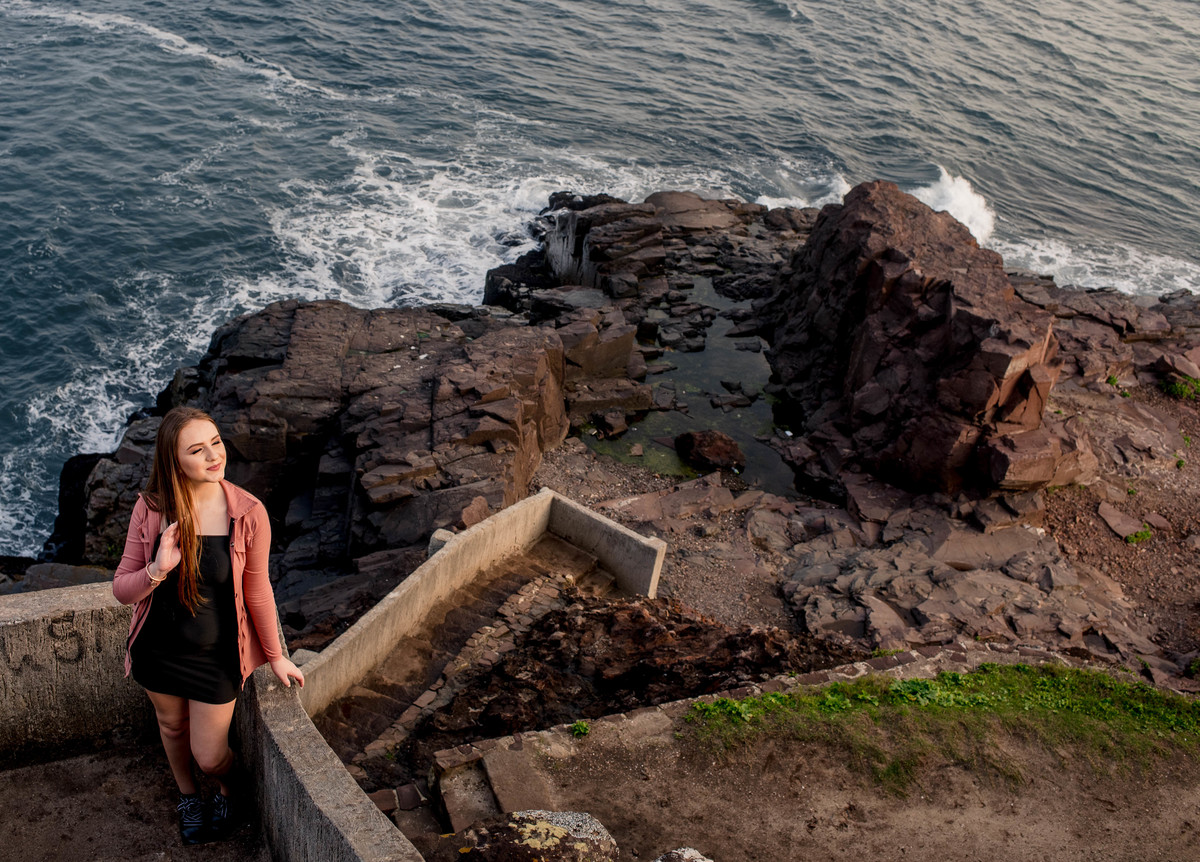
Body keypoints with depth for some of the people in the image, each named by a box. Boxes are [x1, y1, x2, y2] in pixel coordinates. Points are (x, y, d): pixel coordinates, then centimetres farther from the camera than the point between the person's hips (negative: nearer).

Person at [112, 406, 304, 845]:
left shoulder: (248, 514, -22)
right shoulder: (151, 509, -17)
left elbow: (257, 591, -9)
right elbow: (122, 590, -10)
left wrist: (275, 657, 2)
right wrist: (157, 570, -32)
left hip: (217, 654, -2)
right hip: (158, 648, 2)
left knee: (209, 755, 11)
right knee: (172, 727, 27)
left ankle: (230, 791, 49)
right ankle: (188, 795, 59)